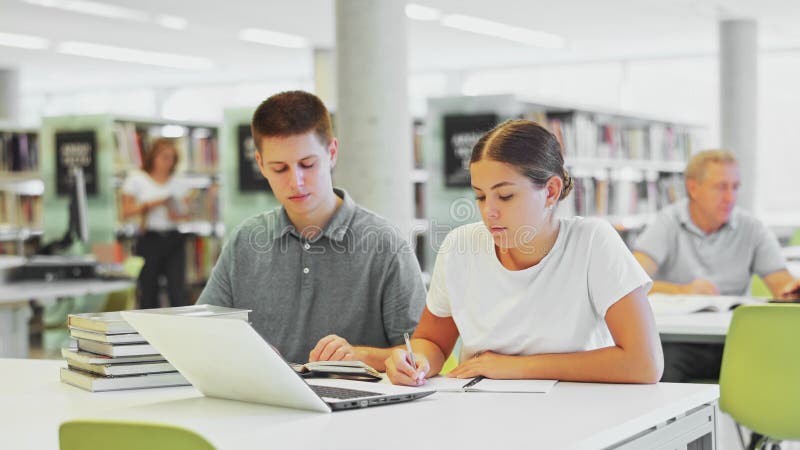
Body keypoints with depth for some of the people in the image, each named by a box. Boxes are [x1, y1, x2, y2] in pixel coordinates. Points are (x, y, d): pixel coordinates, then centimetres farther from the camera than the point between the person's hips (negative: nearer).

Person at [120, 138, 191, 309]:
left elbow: (186, 210, 14)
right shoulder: (136, 179, 4)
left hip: (174, 238, 2)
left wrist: (179, 214, -9)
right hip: (149, 239, -2)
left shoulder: (177, 183, 13)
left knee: (178, 289, -9)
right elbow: (126, 213, 0)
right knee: (148, 291, 3)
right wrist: (150, 205, -12)